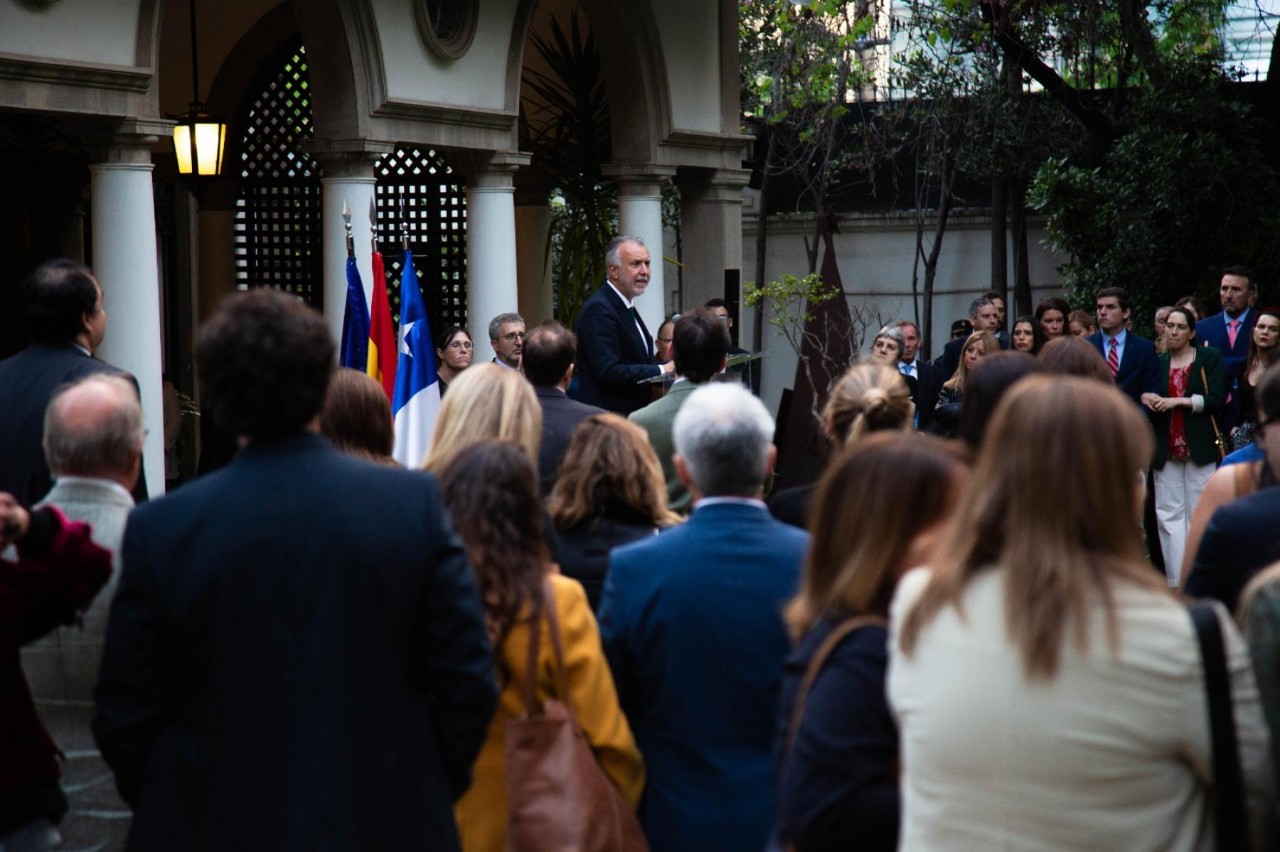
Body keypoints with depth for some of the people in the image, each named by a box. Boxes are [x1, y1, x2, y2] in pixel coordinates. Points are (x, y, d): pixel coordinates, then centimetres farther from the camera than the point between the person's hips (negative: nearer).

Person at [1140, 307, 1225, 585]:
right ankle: (1176, 581, -1)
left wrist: (1180, 401, -13)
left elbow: (1217, 399, -7)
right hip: (1166, 450, 3)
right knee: (1168, 515, -2)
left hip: (1200, 447, -3)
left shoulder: (1210, 358, 3)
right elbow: (1142, 396, 20)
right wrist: (1145, 399, -3)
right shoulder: (1157, 363, 13)